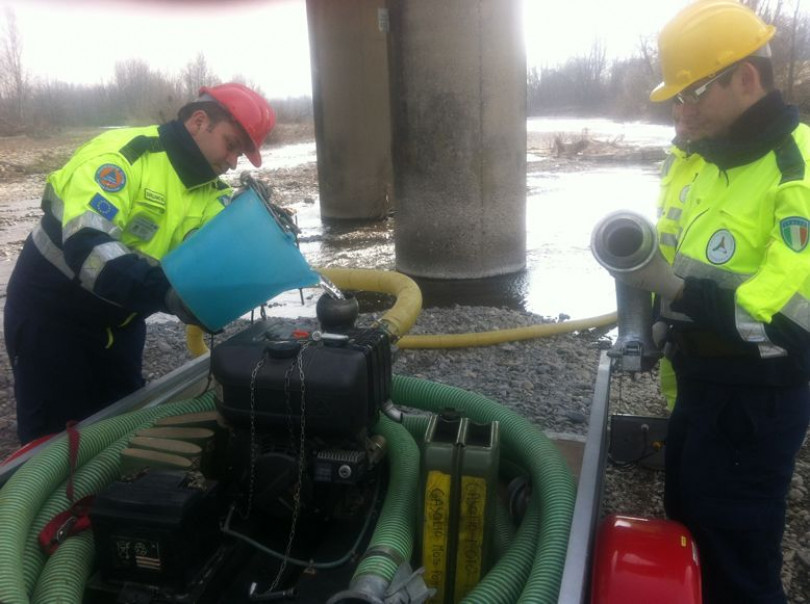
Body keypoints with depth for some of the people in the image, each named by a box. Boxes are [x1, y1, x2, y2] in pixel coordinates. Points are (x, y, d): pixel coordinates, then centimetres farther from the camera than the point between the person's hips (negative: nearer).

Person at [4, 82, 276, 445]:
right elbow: (85, 244, -36)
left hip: (118, 320, 7)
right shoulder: (122, 155, -24)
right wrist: (163, 292, -46)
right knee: (55, 434, 4)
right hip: (52, 311, -6)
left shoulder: (212, 194, -1)